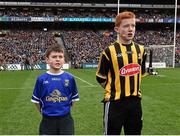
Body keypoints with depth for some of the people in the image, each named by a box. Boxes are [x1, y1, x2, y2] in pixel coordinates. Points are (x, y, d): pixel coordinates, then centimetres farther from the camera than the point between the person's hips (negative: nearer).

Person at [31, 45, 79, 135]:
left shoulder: (70, 78, -4)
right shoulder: (41, 79, -7)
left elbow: (73, 98, 7)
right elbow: (36, 100, 3)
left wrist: (65, 109, 6)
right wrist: (44, 112, 6)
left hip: (65, 120, 1)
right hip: (48, 121, 0)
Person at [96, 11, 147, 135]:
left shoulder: (140, 50, 5)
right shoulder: (110, 51, -11)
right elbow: (101, 78, -4)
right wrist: (113, 91, 1)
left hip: (135, 101, 5)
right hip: (115, 102, -5)